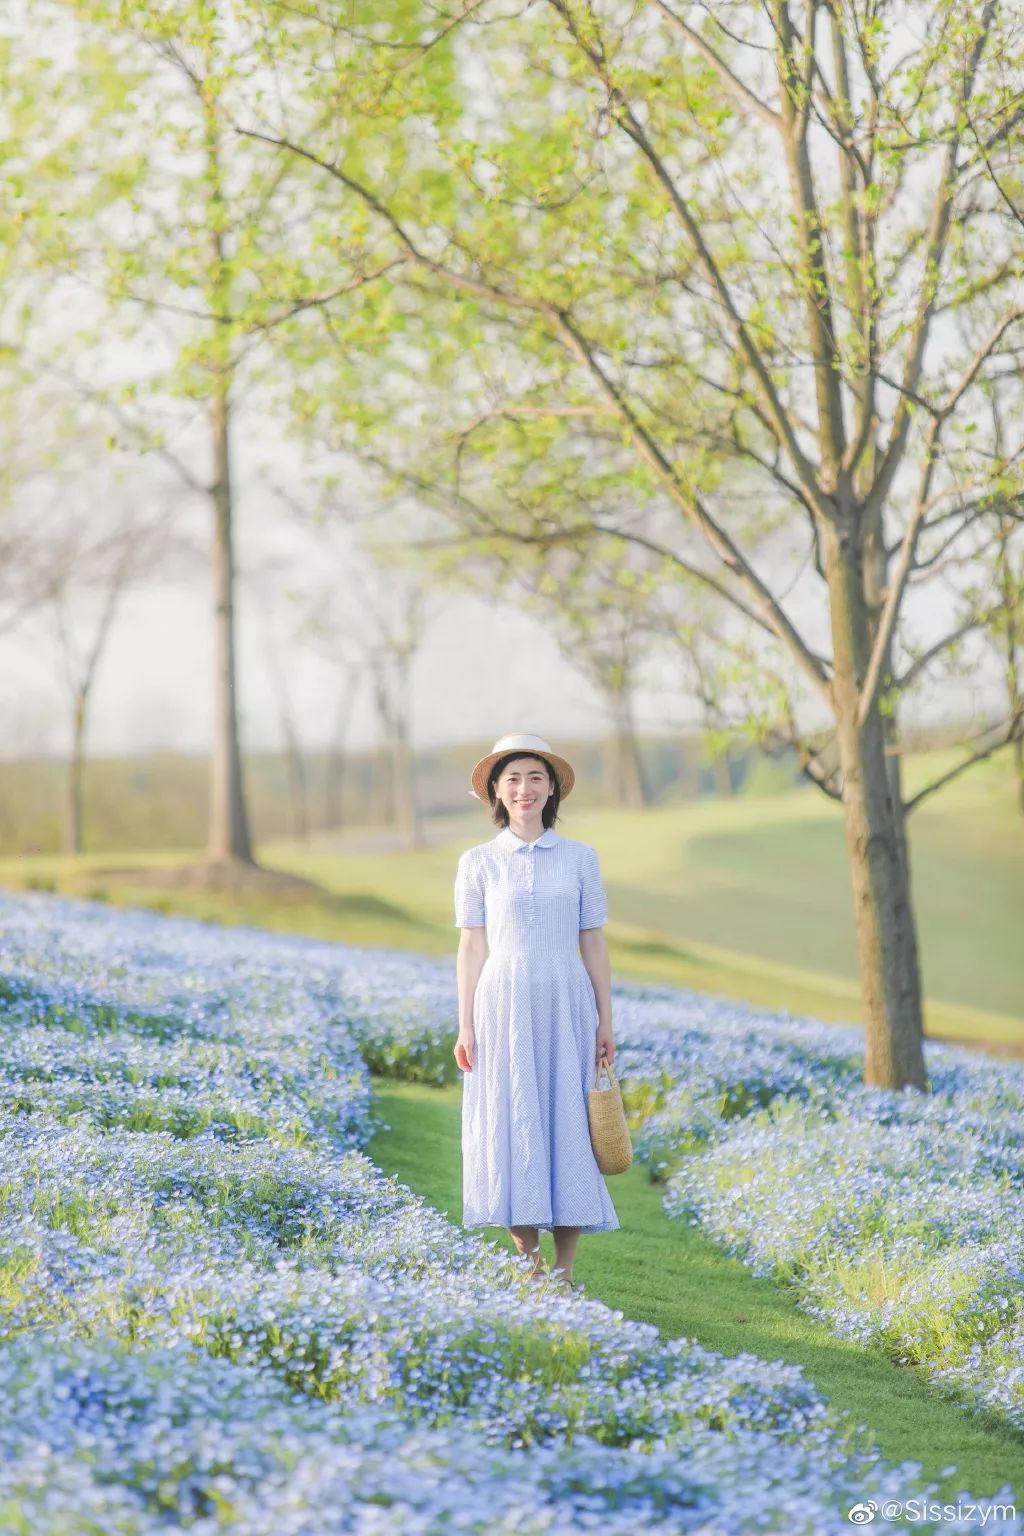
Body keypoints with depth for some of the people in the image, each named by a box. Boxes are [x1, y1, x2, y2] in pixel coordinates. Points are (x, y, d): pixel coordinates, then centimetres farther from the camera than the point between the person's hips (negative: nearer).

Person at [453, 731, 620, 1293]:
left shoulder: (580, 857, 6)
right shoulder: (478, 862, 4)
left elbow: (593, 942, 7)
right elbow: (472, 946, 3)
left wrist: (605, 1022, 4)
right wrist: (465, 1027, -3)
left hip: (565, 1010, 1)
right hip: (503, 1009, 0)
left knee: (567, 1130, 0)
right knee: (511, 1131, -3)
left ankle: (564, 1274, 5)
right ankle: (532, 1265, 7)